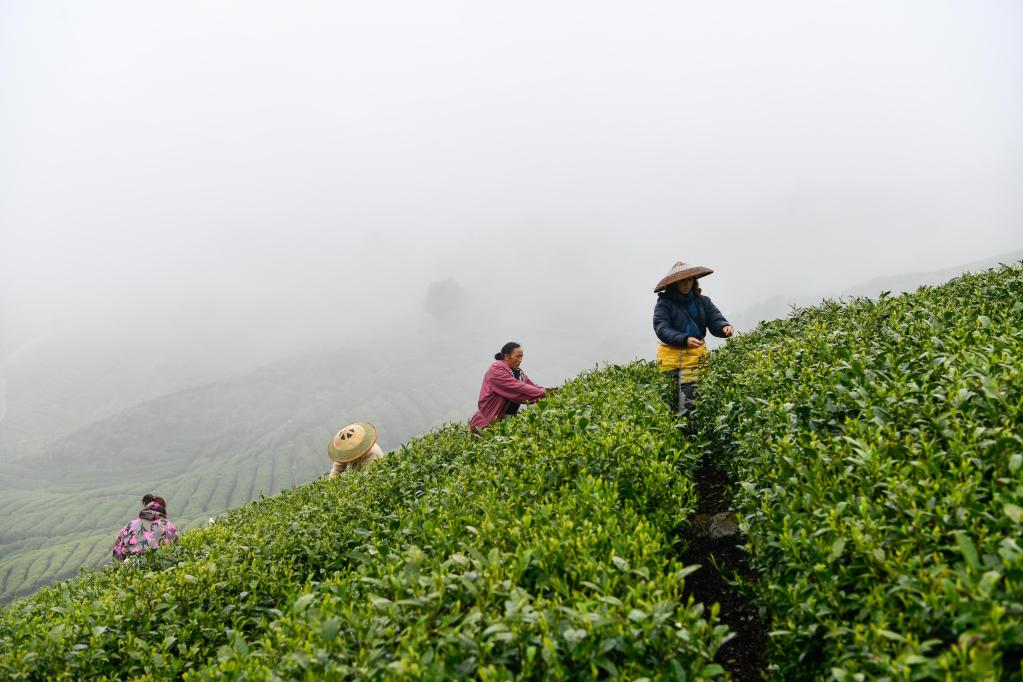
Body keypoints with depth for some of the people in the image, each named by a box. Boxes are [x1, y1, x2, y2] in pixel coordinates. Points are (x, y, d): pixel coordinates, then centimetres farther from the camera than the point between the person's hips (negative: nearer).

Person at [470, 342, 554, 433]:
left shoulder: (517, 372, 13)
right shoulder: (496, 370, -13)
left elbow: (531, 385, 5)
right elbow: (516, 387, -22)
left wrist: (548, 391, -12)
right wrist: (542, 393, -24)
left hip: (510, 416, 8)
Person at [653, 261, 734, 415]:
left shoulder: (702, 301, 8)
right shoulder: (664, 303, -3)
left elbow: (715, 320, 0)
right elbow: (662, 329, -15)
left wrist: (724, 327, -25)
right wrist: (685, 339, -31)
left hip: (696, 354, 2)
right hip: (672, 355, -2)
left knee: (690, 398, -6)